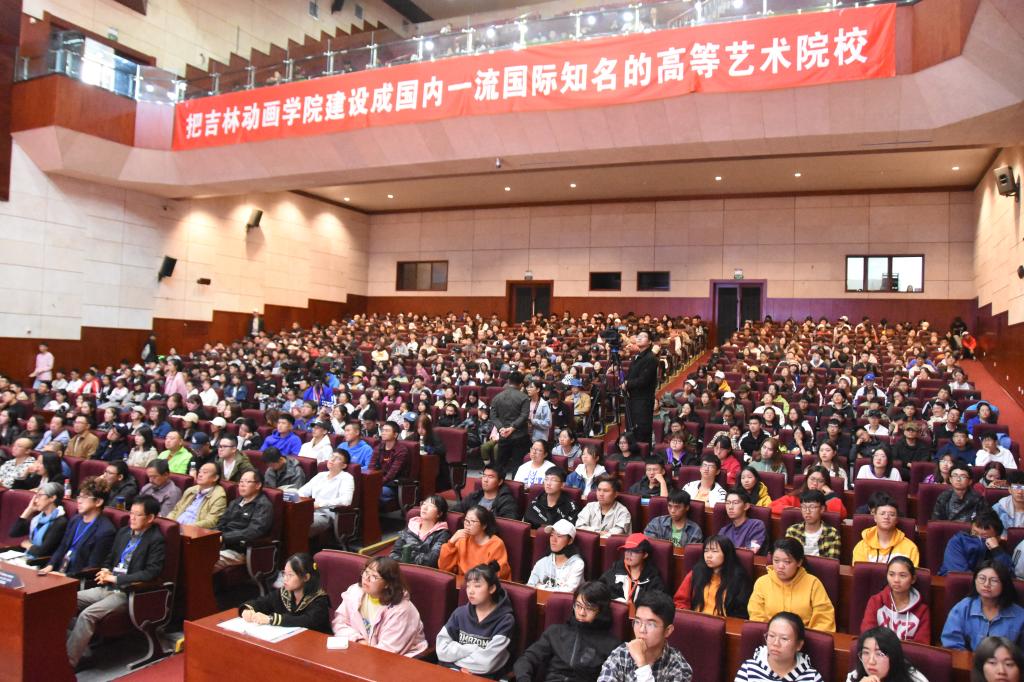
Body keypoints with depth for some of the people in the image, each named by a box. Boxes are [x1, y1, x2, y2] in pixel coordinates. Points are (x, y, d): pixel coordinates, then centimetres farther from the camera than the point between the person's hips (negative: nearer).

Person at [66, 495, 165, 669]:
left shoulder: (156, 540, -12)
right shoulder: (124, 532, 12)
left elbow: (151, 573, -21)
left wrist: (116, 578, -19)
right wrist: (105, 571, 0)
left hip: (126, 593, -8)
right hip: (106, 587, 8)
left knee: (87, 614, -25)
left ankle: (69, 661, -14)